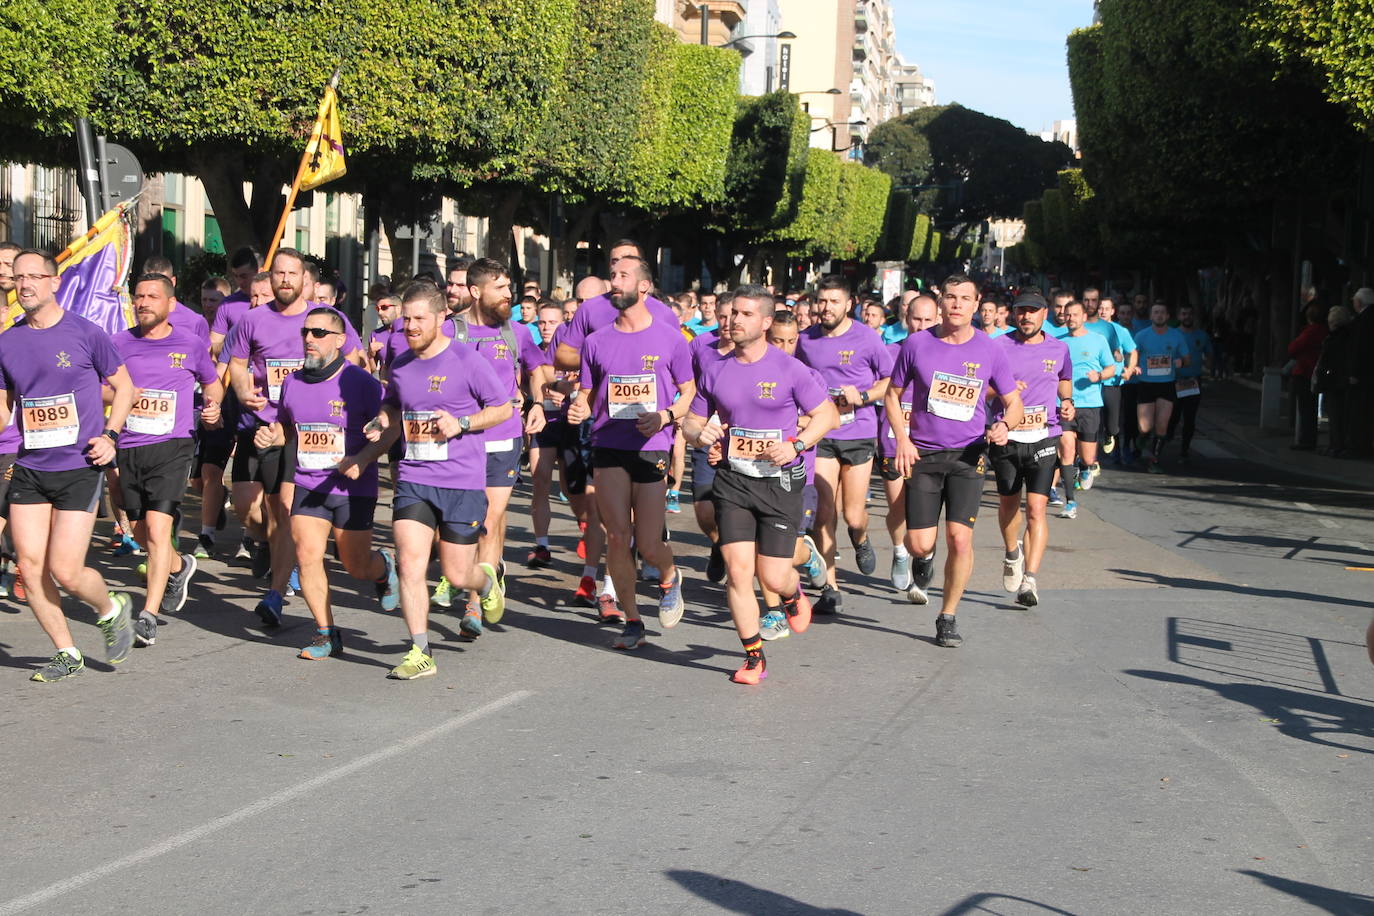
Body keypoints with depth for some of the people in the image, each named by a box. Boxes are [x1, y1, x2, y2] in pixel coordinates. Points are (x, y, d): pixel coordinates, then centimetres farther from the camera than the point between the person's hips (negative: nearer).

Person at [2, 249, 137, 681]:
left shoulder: (85, 334, -5)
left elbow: (124, 386, 5)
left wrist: (109, 436, -8)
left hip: (79, 469, -4)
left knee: (65, 572, -9)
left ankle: (111, 607, 23)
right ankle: (66, 653, 17)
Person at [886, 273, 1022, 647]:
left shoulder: (990, 350, 0)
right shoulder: (917, 344, -1)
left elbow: (1013, 402, 9)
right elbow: (893, 394, 10)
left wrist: (1004, 426, -14)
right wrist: (902, 438, -4)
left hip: (968, 455, 0)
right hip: (923, 454, 0)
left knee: (960, 539, -10)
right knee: (919, 544, -4)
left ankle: (948, 618, 8)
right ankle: (923, 563, 35)